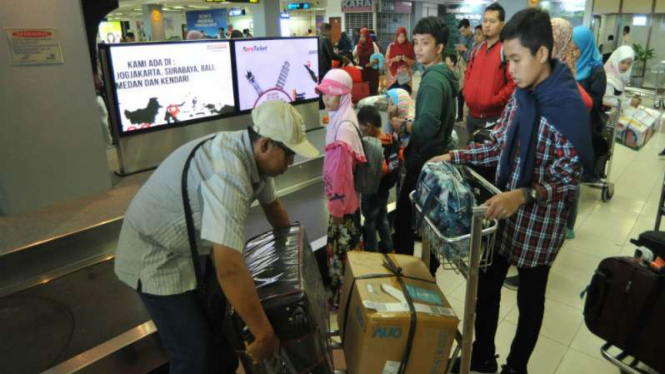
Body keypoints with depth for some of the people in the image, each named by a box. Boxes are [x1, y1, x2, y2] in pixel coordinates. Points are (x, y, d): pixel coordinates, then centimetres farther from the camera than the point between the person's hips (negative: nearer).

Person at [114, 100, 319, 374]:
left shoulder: (252, 155, -7)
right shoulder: (228, 172, -37)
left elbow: (271, 204, 12)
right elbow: (229, 270, -41)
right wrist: (264, 334, -31)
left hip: (193, 247, 9)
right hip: (156, 256, -9)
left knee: (223, 325, 20)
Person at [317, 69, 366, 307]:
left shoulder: (345, 127, -23)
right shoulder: (338, 120, 8)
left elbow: (343, 172, -24)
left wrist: (338, 207, -19)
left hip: (344, 202, -9)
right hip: (339, 199, 9)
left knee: (342, 249, 5)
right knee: (338, 247, 20)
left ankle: (342, 297, 22)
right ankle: (338, 290, 37)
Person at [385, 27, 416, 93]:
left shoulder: (410, 47, 2)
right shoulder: (391, 46, 3)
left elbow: (413, 62, 5)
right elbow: (386, 60, 4)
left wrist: (406, 60, -14)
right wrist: (394, 59, -14)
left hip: (405, 76, 0)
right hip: (393, 75, 0)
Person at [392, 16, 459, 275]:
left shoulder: (433, 80, -20)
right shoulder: (443, 75, 11)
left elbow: (427, 126, -32)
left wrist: (402, 126, -16)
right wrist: (410, 121, 9)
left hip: (426, 160, -10)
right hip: (438, 155, 10)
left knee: (404, 217, -1)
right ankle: (428, 270, 34)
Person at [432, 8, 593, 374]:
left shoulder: (568, 105, -20)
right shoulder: (520, 94, 1)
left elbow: (570, 178, -20)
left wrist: (524, 195, -34)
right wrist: (454, 156, -2)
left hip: (540, 218, -6)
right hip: (505, 208, 7)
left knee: (529, 298, 15)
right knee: (486, 284, 17)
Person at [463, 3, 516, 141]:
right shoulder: (478, 49, 13)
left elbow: (514, 82, -16)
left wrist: (494, 101, -18)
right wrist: (467, 93, 8)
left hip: (494, 118, -7)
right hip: (472, 115, 7)